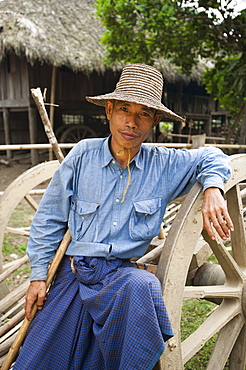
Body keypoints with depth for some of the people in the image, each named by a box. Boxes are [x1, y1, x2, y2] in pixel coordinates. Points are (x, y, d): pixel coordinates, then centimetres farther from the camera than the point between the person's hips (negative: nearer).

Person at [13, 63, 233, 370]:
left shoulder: (165, 165, -1)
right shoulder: (83, 155, -4)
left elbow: (210, 157, 16)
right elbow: (48, 218, 4)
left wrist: (212, 189, -6)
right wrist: (38, 275, 3)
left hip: (121, 274, 0)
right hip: (71, 272, 1)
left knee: (142, 287, -36)